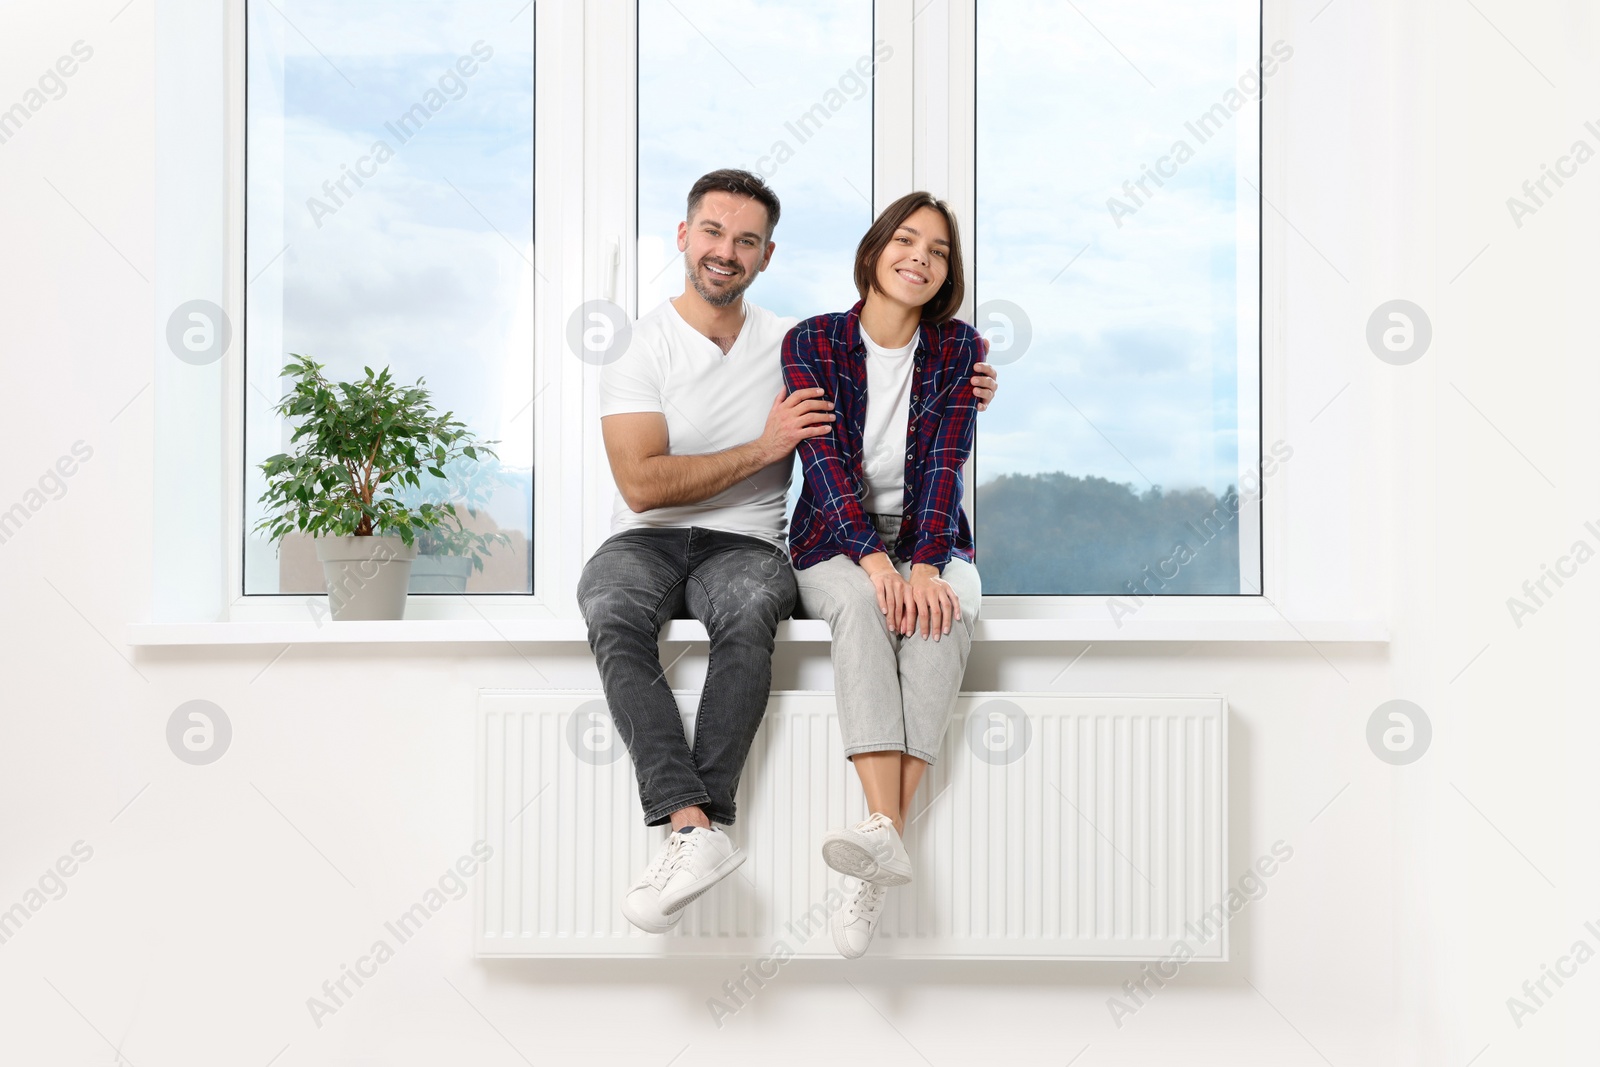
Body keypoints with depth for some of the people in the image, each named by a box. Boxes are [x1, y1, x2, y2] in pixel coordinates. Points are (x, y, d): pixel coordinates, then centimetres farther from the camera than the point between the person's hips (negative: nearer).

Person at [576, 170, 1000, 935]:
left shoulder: (791, 344, 11)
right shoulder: (638, 346, 1)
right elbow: (642, 484, -10)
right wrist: (763, 449, -11)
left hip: (743, 546, 1)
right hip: (646, 540, -1)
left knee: (750, 611, -36)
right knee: (612, 614, -36)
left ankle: (695, 824, -42)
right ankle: (698, 830, -46)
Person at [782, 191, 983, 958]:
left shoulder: (959, 349, 5)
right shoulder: (812, 343, 0)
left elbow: (945, 463, -7)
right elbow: (826, 459, -11)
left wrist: (924, 563, -23)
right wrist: (874, 558, -26)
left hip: (929, 540, 1)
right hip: (835, 542, -1)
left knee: (944, 611, -34)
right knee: (861, 603, -36)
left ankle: (882, 850, -44)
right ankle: (885, 833, -51)